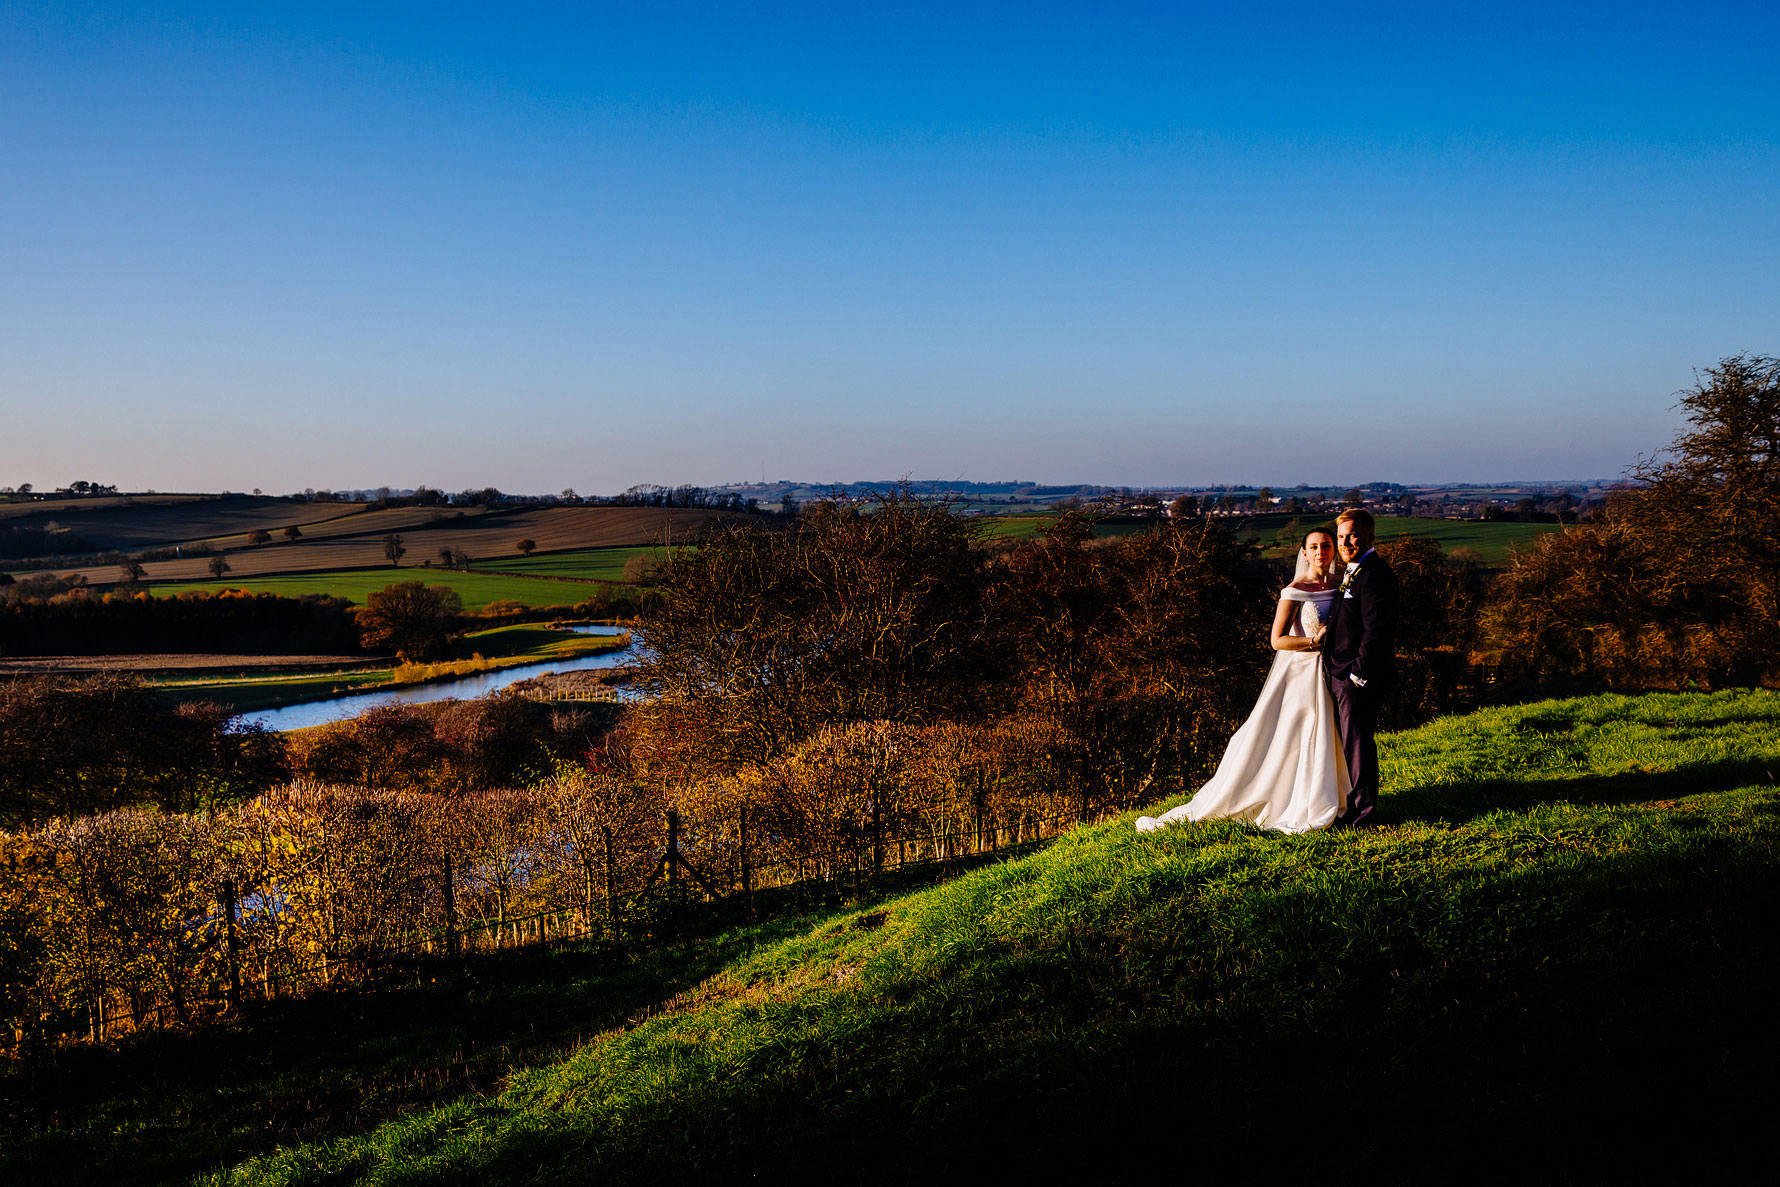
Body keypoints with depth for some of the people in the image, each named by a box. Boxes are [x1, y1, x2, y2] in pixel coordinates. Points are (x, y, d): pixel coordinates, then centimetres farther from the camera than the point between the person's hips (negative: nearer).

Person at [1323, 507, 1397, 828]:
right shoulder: (1353, 573, 18)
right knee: (1352, 743, 16)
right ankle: (1359, 805, 26)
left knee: (1357, 743, -4)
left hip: (1360, 679, -10)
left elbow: (1377, 628, -22)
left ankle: (1364, 812, 4)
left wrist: (1360, 672, -20)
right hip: (1344, 675, 10)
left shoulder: (1374, 573, -16)